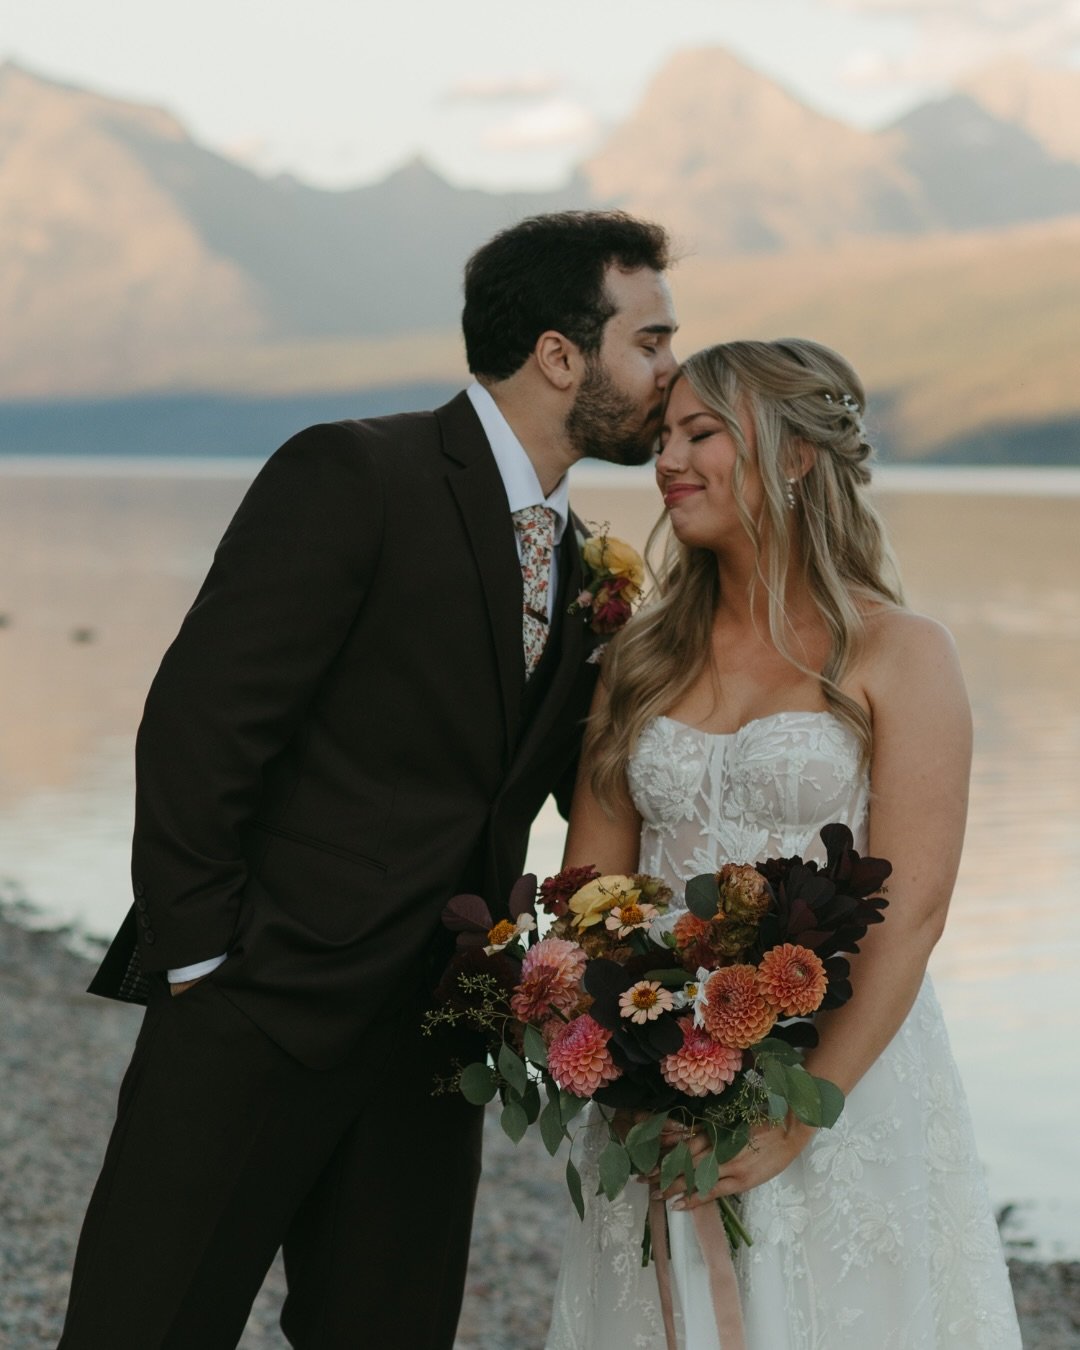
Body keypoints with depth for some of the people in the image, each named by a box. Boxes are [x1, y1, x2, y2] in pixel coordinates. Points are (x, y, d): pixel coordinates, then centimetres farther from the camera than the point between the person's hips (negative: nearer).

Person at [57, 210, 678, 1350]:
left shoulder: (574, 562, 13)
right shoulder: (352, 477, -11)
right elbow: (196, 729, -15)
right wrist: (203, 962, -14)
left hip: (429, 1040, 7)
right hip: (256, 1013, -7)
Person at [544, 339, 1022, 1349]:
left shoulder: (895, 655, -6)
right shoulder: (645, 656, 8)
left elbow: (910, 914, -13)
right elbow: (590, 882, 6)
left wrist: (794, 1119, -18)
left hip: (846, 1072, -4)